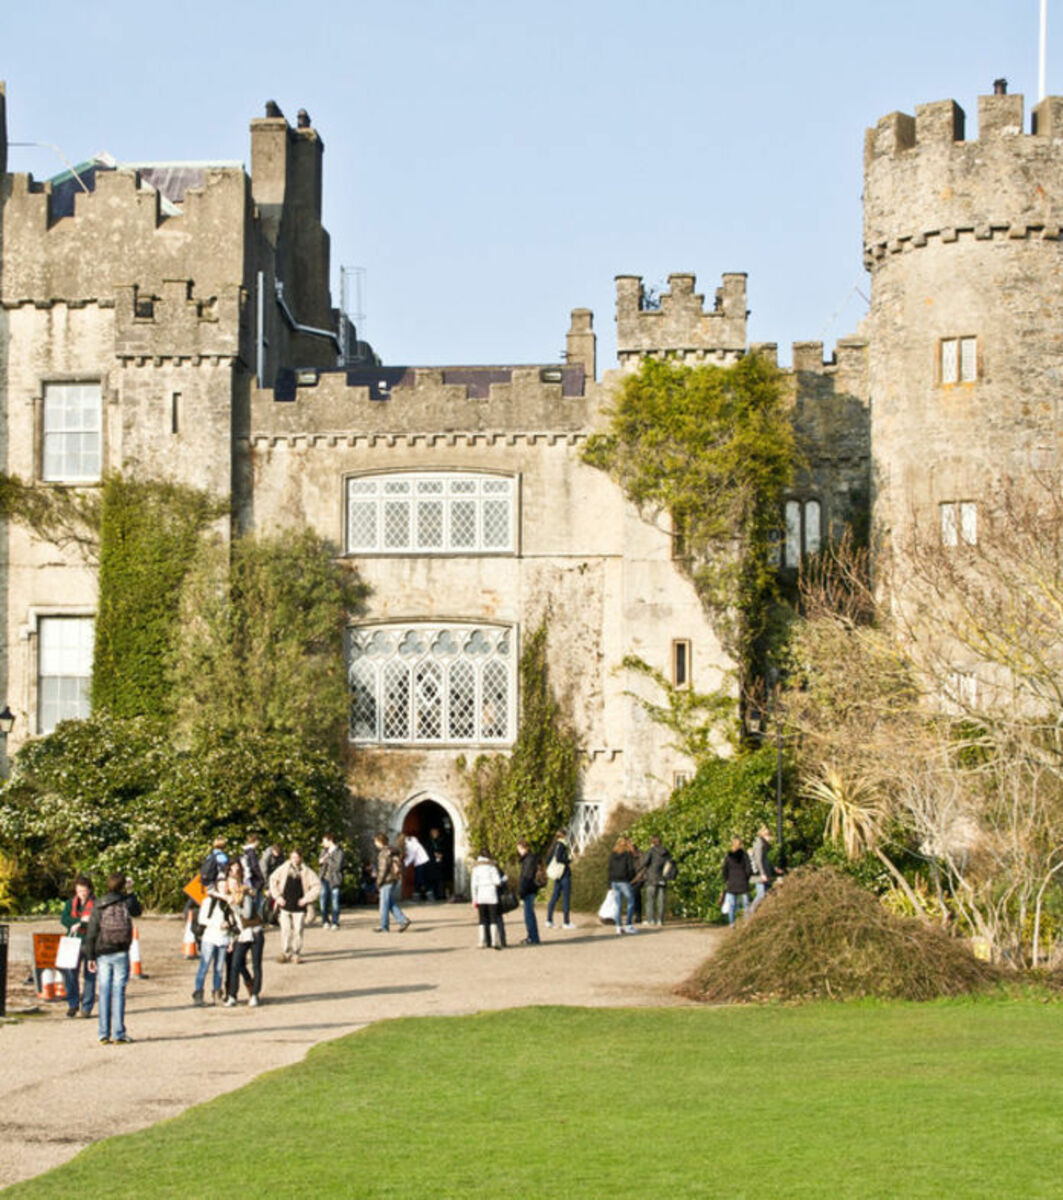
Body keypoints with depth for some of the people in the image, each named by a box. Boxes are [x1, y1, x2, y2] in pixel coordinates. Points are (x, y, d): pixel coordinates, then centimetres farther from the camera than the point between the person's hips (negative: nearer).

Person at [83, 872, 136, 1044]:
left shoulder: (98, 906, 0)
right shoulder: (126, 904, -4)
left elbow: (91, 933, -1)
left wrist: (90, 957, 6)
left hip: (102, 954, 1)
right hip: (121, 953, -1)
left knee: (104, 992, 6)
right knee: (119, 991, 2)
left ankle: (104, 1034, 5)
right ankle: (119, 1033, 1)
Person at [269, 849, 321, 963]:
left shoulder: (306, 871, -3)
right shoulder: (283, 869, 0)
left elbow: (317, 885, 0)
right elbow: (272, 880, 10)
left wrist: (306, 898, -5)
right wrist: (277, 896, 3)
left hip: (299, 906, -1)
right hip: (285, 905, 1)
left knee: (298, 930, 1)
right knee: (285, 929, -2)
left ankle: (296, 954, 10)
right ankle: (286, 953, 7)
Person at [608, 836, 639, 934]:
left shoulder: (613, 855, 11)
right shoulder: (628, 854, -5)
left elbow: (610, 870, 11)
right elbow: (631, 868, -11)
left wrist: (611, 885, 12)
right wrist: (630, 878, 8)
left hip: (614, 882, 5)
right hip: (624, 881, -5)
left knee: (618, 905, 7)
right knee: (630, 903, 3)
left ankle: (619, 926, 3)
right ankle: (629, 925, -5)